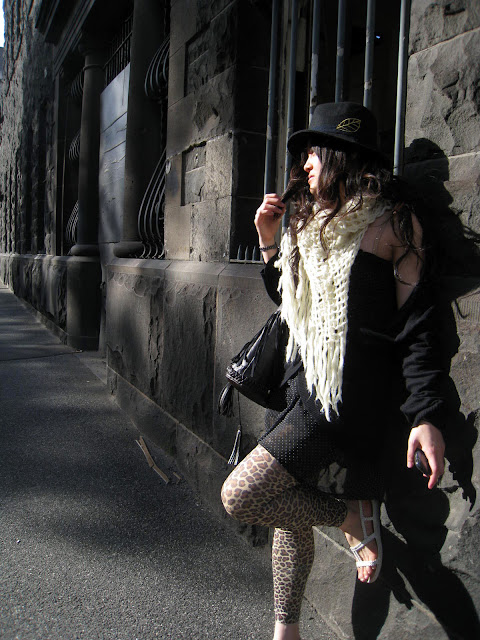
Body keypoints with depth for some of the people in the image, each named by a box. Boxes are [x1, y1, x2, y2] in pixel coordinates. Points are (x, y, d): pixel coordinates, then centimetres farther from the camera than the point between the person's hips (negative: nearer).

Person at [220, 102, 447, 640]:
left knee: (239, 495, -12)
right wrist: (268, 242, 11)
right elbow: (287, 301, 25)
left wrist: (426, 416, -17)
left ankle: (352, 516, 8)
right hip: (301, 387, 8)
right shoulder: (312, 224, 16)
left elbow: (418, 323, -12)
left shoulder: (390, 222, -7)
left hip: (347, 395, -8)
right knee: (289, 514, 15)